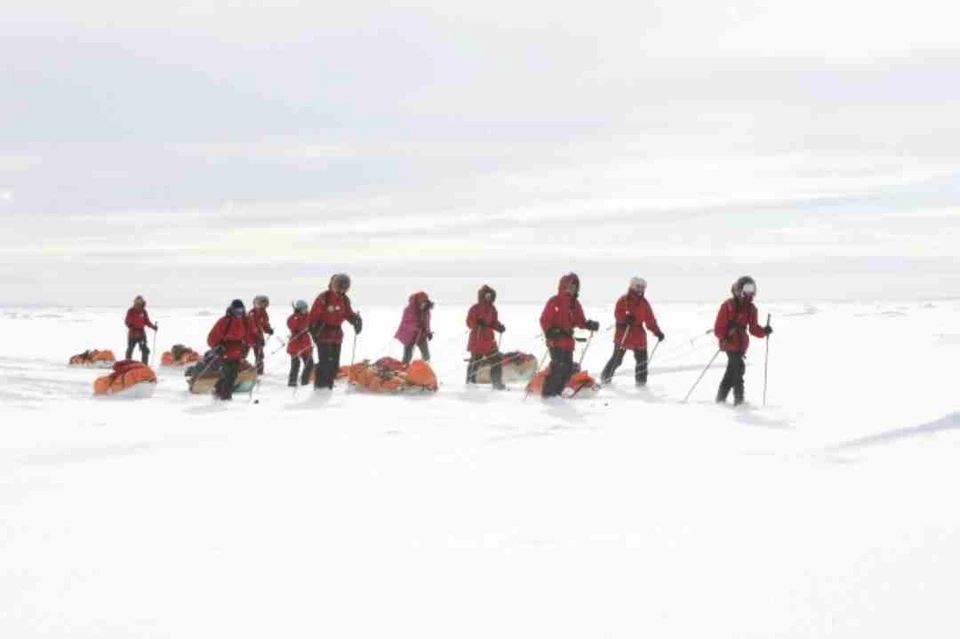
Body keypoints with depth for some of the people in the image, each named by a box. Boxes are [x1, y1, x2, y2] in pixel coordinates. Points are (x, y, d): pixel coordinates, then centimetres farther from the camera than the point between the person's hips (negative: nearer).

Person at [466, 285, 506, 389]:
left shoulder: (492, 309, 10)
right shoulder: (475, 309, -8)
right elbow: (469, 322, -13)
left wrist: (499, 327, -4)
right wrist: (478, 323, -31)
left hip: (489, 339, 6)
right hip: (477, 339, -6)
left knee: (497, 361, 2)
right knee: (475, 362, 2)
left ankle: (497, 383, 9)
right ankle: (471, 382, 16)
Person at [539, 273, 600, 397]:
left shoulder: (575, 304, 13)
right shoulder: (554, 302, -7)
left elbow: (579, 321, 14)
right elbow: (544, 320, -8)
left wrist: (589, 325, -5)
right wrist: (550, 332, -23)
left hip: (568, 341, 7)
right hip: (556, 340, -7)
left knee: (568, 369, 7)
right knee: (558, 367, -15)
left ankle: (556, 392, 17)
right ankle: (548, 392, -9)